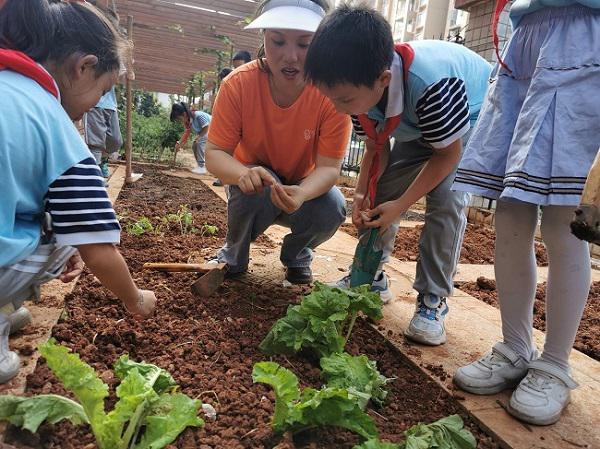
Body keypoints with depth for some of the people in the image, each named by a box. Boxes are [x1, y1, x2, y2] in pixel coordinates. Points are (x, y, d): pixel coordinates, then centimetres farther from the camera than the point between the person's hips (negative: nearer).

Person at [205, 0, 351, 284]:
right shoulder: (238, 85, -24)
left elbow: (329, 166, -25)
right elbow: (214, 153, -21)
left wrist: (301, 194, -47)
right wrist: (244, 174, -45)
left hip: (306, 188, 1)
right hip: (254, 182, 0)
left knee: (332, 209, -29)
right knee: (253, 188, -33)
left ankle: (296, 255, 7)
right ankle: (234, 256, 0)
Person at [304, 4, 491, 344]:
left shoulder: (431, 85, -43)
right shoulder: (362, 87, -23)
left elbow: (448, 154, -29)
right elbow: (378, 145, -8)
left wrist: (402, 205, -27)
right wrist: (362, 193, -22)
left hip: (471, 119, -6)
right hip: (419, 127, 6)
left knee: (446, 198, -24)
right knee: (381, 192, -4)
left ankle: (434, 299, -13)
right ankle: (371, 277, 10)